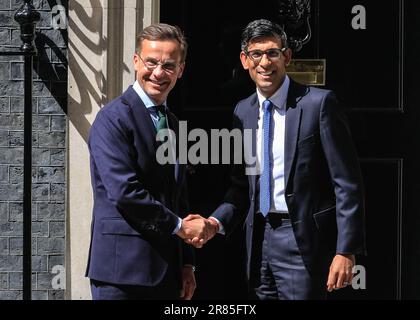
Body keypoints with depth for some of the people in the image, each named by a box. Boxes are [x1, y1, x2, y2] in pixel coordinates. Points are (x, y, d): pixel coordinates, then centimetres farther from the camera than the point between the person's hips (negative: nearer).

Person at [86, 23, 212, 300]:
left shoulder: (174, 124, 16)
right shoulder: (114, 119, -10)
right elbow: (124, 192, -19)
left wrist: (187, 264, 14)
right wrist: (179, 226, -9)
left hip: (167, 268, 7)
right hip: (124, 268, -7)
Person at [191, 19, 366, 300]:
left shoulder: (318, 103, -8)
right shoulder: (244, 111, 10)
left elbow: (347, 183, -10)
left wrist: (346, 251, -15)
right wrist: (217, 222, -3)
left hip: (302, 239, -6)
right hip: (259, 239, 6)